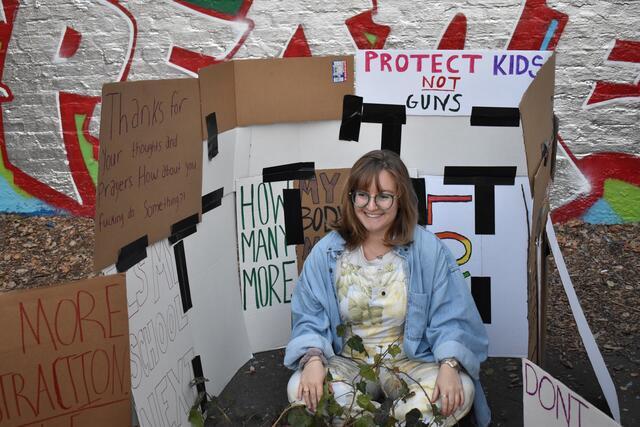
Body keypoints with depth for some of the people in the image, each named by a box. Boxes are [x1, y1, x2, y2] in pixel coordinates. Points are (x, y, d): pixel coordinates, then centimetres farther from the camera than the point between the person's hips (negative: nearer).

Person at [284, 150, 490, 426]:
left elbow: (450, 319, -7)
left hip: (412, 363, -1)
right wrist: (313, 359, -22)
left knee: (461, 390, -30)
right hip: (348, 364, 1)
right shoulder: (326, 253, -2)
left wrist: (449, 365, -26)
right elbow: (309, 320, 0)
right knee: (300, 389, -29)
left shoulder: (428, 250, -7)